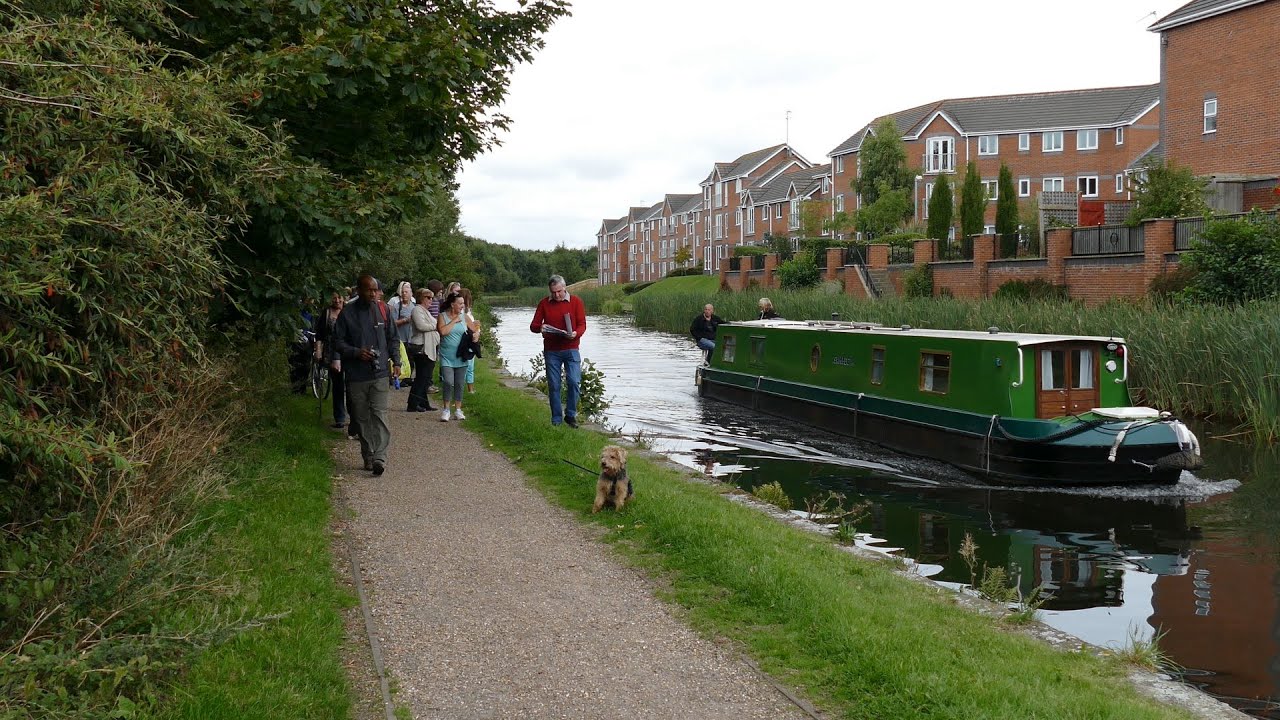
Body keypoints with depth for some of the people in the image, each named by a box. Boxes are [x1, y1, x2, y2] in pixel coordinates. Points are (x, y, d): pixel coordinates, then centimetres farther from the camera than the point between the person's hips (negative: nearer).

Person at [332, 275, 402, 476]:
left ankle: (379, 457, -18)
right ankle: (368, 457, 17)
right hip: (356, 374, 0)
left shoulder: (383, 310, 5)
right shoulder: (347, 313, -2)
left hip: (380, 373, 0)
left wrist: (396, 361, 4)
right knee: (362, 418, 8)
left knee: (379, 414, -11)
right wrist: (356, 352, -14)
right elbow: (338, 341, 1)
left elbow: (393, 338, 13)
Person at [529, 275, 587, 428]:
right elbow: (533, 326, 6)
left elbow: (582, 324, -1)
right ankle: (556, 420, 9)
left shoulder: (576, 301, 2)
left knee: (574, 381, -11)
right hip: (551, 351, 1)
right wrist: (540, 327, -18)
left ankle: (570, 415, 5)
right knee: (553, 386, 2)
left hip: (570, 349, -1)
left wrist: (575, 333, -22)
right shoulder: (544, 304, 7)